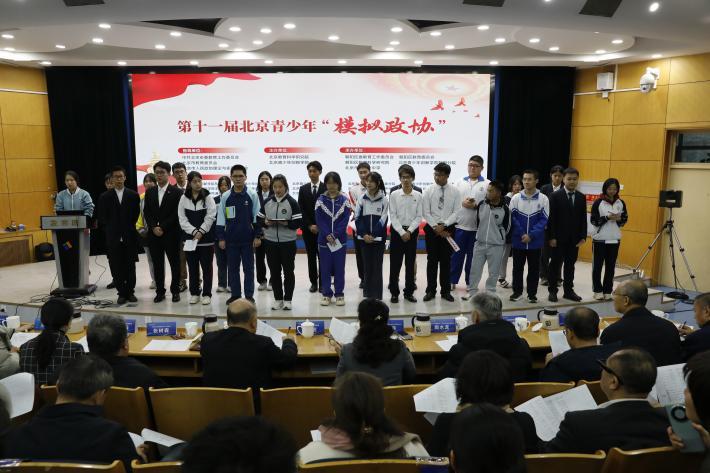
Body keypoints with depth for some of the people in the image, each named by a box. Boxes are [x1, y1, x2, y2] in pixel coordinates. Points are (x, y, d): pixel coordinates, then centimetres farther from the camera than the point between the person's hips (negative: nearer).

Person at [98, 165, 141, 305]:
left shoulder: (133, 195, 4)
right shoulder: (105, 197, 5)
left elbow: (136, 215, 5)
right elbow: (102, 218, 6)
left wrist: (129, 228, 1)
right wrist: (110, 231, 1)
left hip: (130, 237, 0)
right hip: (113, 238, 0)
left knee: (130, 267, 5)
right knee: (116, 268, 2)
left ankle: (130, 292, 16)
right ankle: (122, 293, 11)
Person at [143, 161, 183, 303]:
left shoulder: (176, 192, -2)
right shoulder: (150, 192, 12)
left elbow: (176, 214, -8)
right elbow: (146, 213, 8)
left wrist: (163, 227, -13)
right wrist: (153, 227, -7)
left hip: (171, 234, -4)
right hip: (154, 234, 4)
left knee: (174, 263, 3)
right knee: (157, 264, 7)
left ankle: (175, 291, 13)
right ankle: (160, 291, 15)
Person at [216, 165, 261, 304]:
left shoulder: (252, 195, -2)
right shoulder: (225, 196, 3)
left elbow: (257, 217, -1)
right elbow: (221, 219, 6)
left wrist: (257, 236, -5)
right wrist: (221, 238, 2)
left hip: (248, 239, -2)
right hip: (231, 239, 2)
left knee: (248, 268, 4)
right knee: (232, 268, 9)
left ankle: (249, 295, 13)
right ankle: (235, 294, 20)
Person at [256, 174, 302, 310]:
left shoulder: (292, 202, -5)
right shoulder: (267, 201, 5)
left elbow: (298, 223, -8)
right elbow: (259, 219, 8)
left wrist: (286, 223, -23)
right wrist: (265, 223, -12)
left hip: (288, 242, -3)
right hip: (270, 242, 3)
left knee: (288, 271, 5)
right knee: (274, 271, 9)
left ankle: (288, 299, 16)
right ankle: (278, 299, 21)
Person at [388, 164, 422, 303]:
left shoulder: (418, 195, -1)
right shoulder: (394, 194, -4)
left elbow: (419, 217, -1)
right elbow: (393, 216, -6)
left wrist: (409, 231, -12)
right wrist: (402, 232, -13)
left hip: (412, 231, 1)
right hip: (397, 231, -1)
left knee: (410, 263, 8)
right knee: (395, 263, 1)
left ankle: (409, 292, 18)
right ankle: (394, 293, 11)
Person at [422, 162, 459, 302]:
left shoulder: (454, 191, 0)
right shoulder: (429, 190, -2)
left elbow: (456, 212, -4)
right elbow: (426, 213, -4)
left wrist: (443, 225, -15)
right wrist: (436, 227, -12)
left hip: (448, 229, 0)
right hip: (432, 228, 0)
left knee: (446, 261, 6)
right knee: (432, 260, 4)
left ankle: (446, 291, 16)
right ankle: (430, 290, 13)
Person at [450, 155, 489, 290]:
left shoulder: (487, 184, 1)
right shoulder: (460, 183, 9)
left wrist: (476, 206, -17)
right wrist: (462, 203, -12)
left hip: (477, 227, -1)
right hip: (459, 225, 2)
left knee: (473, 256, 8)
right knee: (456, 255, 7)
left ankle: (470, 283, 20)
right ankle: (452, 281, 18)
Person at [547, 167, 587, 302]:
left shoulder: (581, 197, 7)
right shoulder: (555, 196, -5)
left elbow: (583, 218, 7)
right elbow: (551, 218, -8)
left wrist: (583, 236, 0)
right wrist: (551, 237, -12)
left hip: (574, 238, 4)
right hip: (558, 238, -4)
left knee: (570, 265, 10)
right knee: (555, 265, 4)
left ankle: (568, 291, 20)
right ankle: (552, 291, 13)